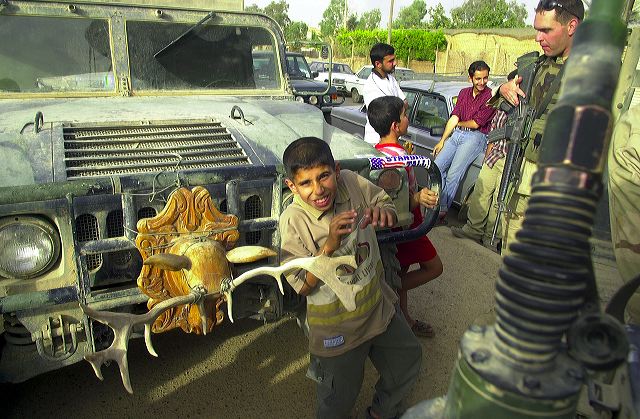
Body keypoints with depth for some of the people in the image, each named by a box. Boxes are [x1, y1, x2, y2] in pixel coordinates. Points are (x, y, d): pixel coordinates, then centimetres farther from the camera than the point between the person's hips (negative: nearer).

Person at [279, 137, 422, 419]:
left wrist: (383, 211, -23)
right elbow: (302, 286, -20)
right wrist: (329, 245, -35)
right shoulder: (293, 221, -23)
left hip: (378, 305, 5)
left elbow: (388, 204, 2)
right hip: (338, 326, -4)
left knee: (408, 359, 24)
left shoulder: (352, 183, -14)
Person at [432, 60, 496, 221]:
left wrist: (458, 123, 10)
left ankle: (442, 211, -9)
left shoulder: (490, 97, -6)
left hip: (476, 136, -6)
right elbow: (453, 118, 7)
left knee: (453, 174, -19)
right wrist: (442, 141, 1)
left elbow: (475, 123, -8)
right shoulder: (464, 93, 13)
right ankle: (440, 205, -2)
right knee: (437, 167, -9)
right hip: (456, 134, 6)